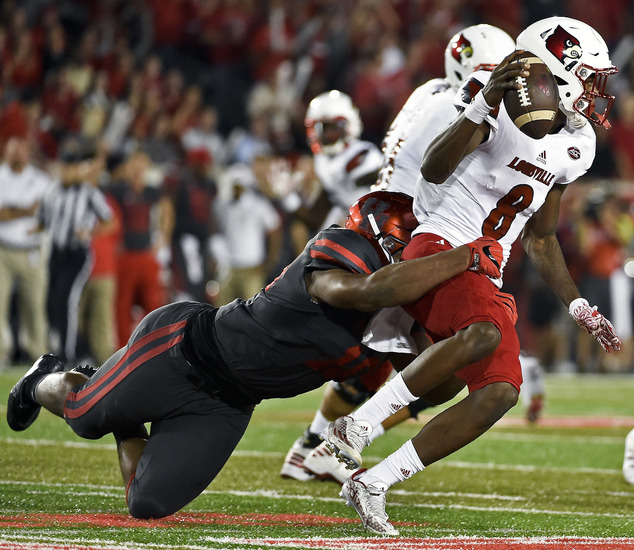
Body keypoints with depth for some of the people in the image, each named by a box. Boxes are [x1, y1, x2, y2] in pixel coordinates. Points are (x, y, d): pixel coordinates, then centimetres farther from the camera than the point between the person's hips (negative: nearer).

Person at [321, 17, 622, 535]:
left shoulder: (571, 147, 15)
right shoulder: (503, 110, -10)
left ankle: (373, 484, -6)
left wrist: (581, 310, 22)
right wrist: (484, 104, -37)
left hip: (485, 280, 8)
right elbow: (434, 170, -25)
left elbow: (541, 241, 24)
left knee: (500, 392, -9)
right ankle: (357, 426, -28)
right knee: (485, 334, -36)